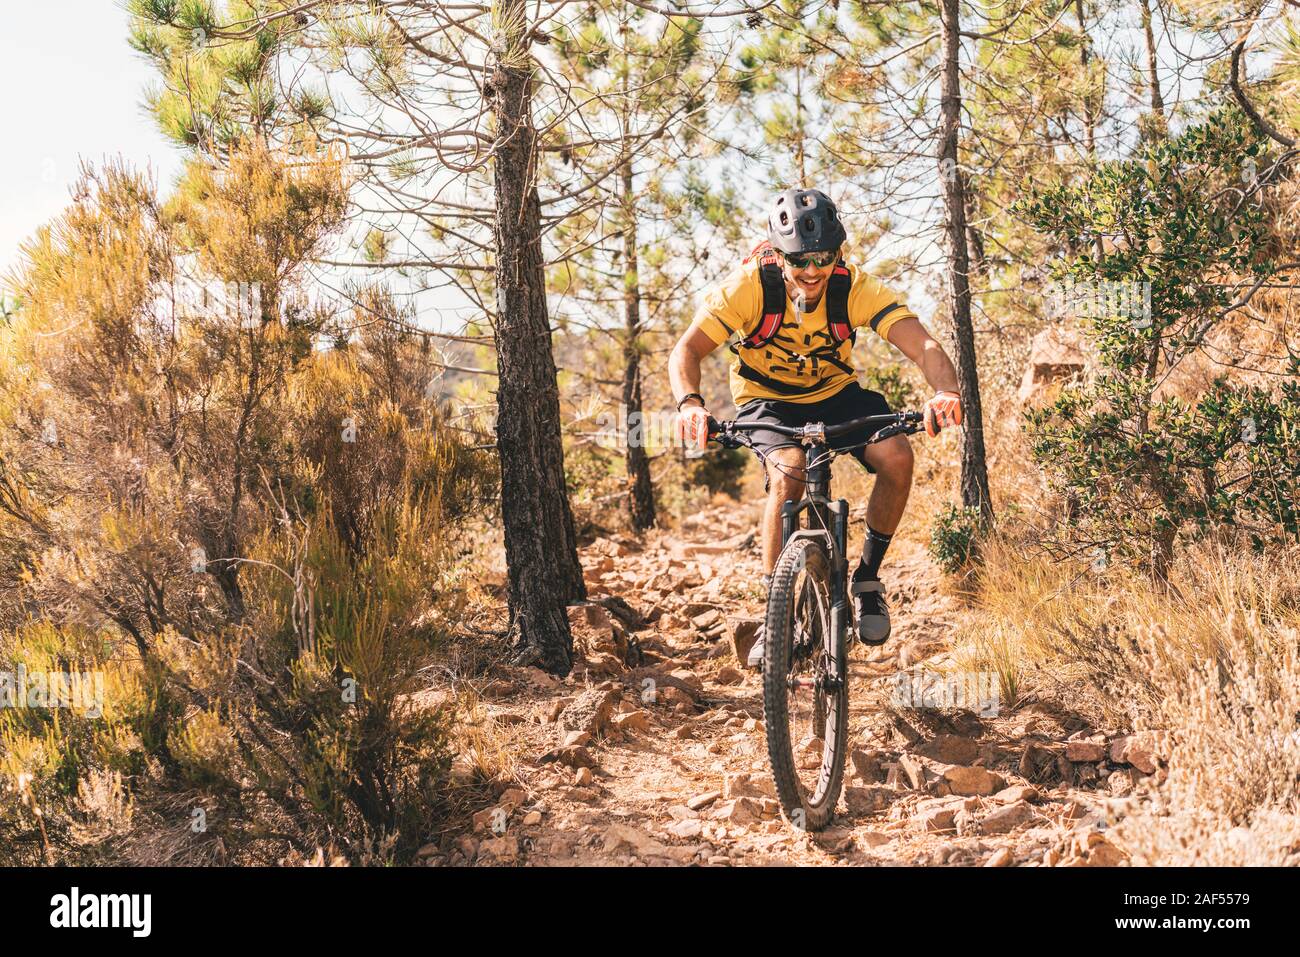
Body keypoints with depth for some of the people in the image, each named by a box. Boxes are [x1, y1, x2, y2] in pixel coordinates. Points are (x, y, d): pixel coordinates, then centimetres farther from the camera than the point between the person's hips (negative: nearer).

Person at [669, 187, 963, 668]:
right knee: (788, 474, -33)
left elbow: (924, 346, -33)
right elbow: (686, 350, -32)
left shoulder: (855, 288, -24)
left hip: (835, 393, 2)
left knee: (896, 456, -25)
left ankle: (867, 577, -2)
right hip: (765, 399, -2)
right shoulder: (750, 285, -27)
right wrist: (691, 403, -53)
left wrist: (946, 392, -54)